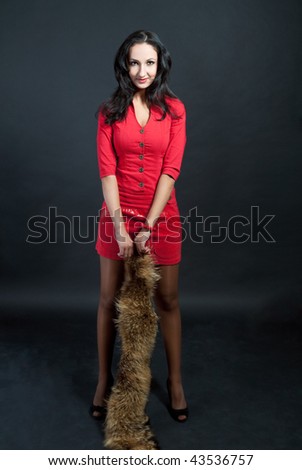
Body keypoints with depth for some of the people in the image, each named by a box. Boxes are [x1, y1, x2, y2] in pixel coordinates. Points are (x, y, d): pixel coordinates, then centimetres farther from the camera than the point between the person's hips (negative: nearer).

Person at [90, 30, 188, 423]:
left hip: (162, 216, 0)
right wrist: (120, 225, -16)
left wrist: (148, 225, -15)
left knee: (168, 301, 8)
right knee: (109, 300, 8)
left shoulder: (174, 109, 1)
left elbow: (171, 169, -7)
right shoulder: (109, 111, 2)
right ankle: (104, 379, 27)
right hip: (118, 215, 1)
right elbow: (107, 169, -6)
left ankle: (175, 382, 26)